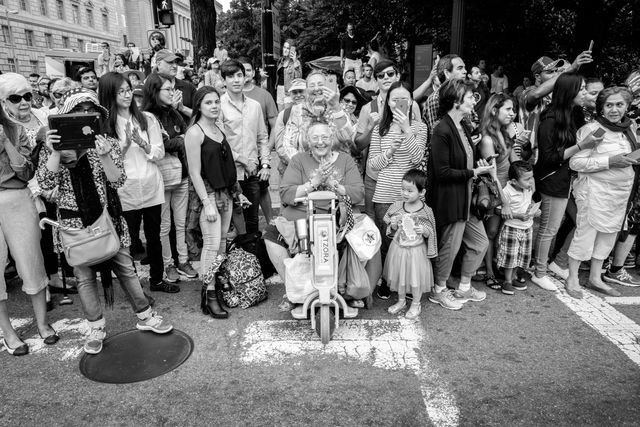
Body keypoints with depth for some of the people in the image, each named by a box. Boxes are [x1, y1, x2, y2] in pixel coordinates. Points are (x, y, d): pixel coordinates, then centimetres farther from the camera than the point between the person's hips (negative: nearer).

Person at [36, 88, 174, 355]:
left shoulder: (109, 143, 0)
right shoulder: (54, 146, 0)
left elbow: (118, 181, -10)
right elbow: (46, 183, -12)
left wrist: (104, 156, -27)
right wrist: (55, 151, -23)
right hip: (74, 221, 0)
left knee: (125, 268, 7)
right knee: (84, 276, 7)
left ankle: (145, 317, 23)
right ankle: (96, 329, 23)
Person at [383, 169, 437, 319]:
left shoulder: (426, 211, -13)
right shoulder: (397, 206, -5)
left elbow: (430, 233, -3)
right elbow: (391, 230, 6)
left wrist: (424, 231, -24)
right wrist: (393, 226, -16)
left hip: (416, 250, -3)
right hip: (398, 248, 3)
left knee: (416, 278, 8)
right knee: (399, 274, 16)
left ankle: (416, 304, 30)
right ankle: (401, 301, 38)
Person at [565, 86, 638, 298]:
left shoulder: (631, 128, 7)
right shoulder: (591, 129, -14)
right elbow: (575, 162, -19)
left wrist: (633, 161, 1)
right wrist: (609, 161, -23)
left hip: (622, 191, 7)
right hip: (595, 191, -7)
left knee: (609, 234, 14)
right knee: (585, 234, -1)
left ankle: (595, 278, 29)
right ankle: (572, 279, 15)